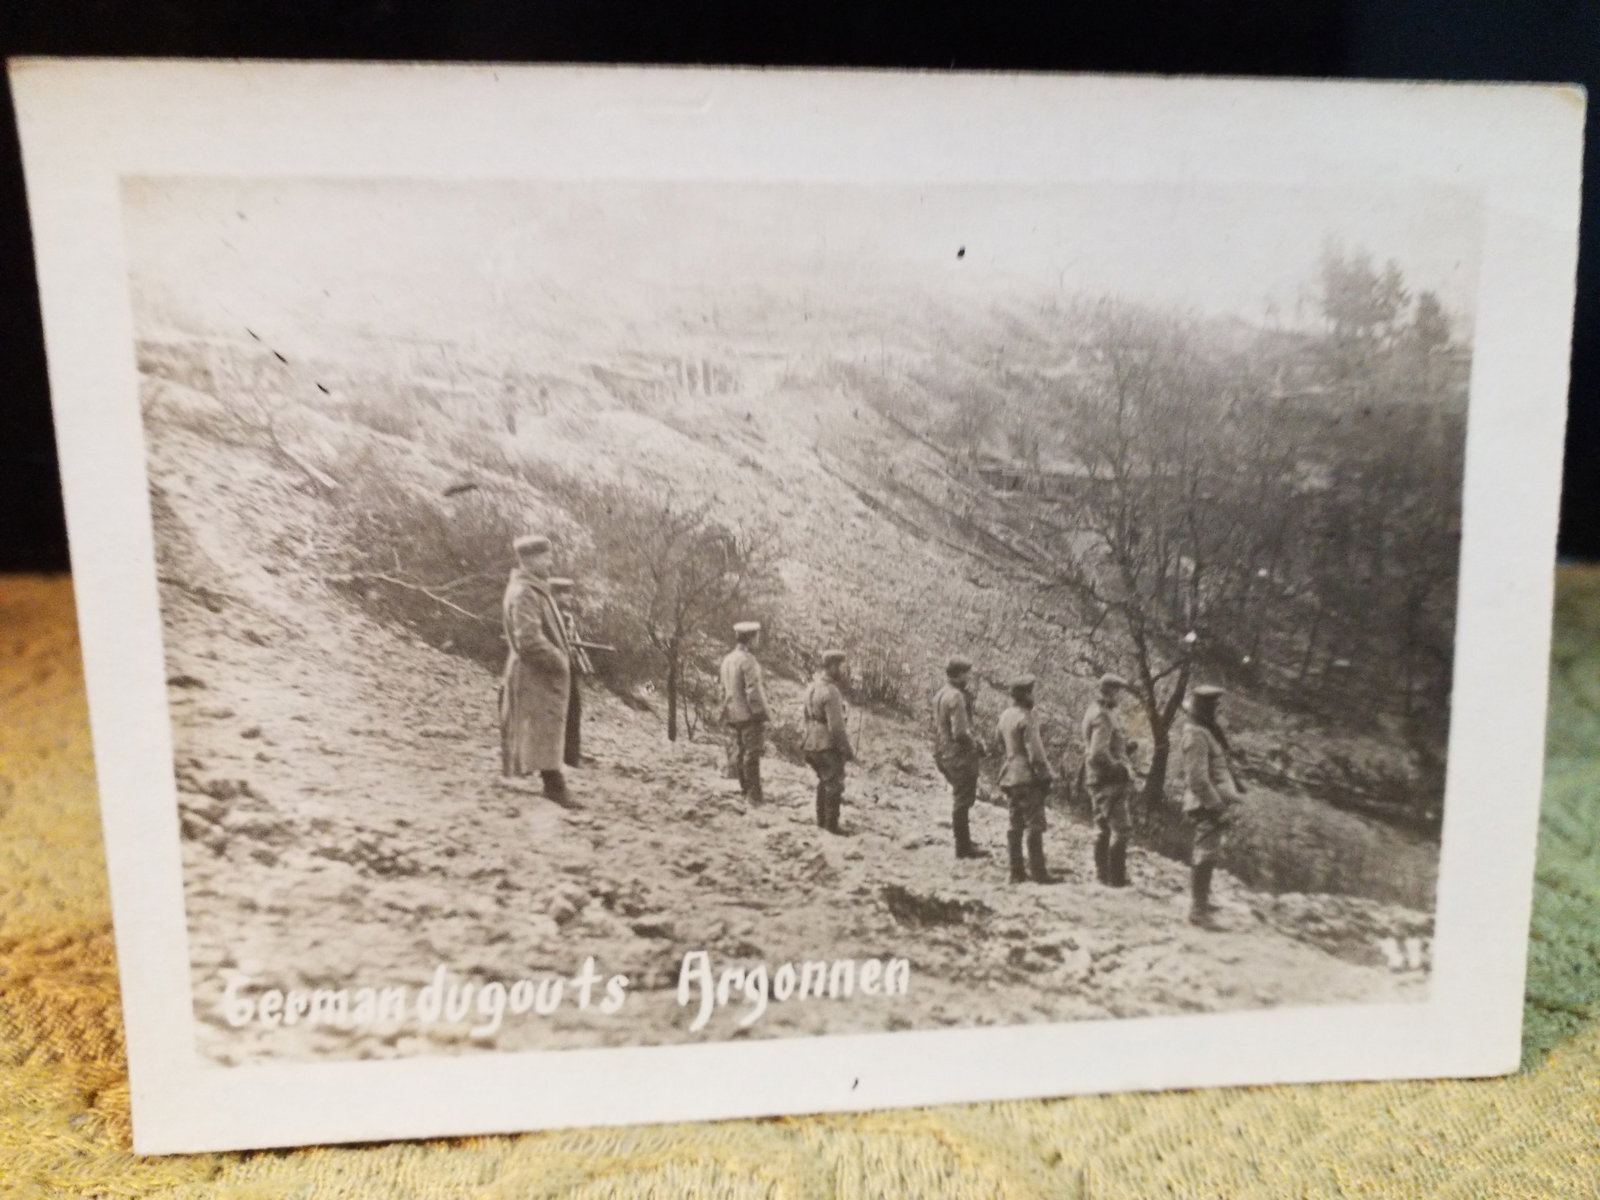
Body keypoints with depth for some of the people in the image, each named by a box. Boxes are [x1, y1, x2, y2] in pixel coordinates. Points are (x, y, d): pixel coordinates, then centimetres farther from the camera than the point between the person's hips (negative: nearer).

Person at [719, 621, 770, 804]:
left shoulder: (727, 659, 10)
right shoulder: (748, 660, -18)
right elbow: (753, 691, -20)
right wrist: (761, 713, -14)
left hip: (733, 715, 8)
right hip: (749, 715, -8)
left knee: (737, 753, 13)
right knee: (752, 755, -3)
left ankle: (744, 789, 23)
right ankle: (754, 796, 0)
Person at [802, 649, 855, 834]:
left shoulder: (813, 686, 7)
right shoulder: (831, 691, -22)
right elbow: (836, 726, -23)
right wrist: (848, 750, -15)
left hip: (813, 744, 9)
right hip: (829, 746, -9)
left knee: (824, 782, 22)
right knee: (834, 785, 3)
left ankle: (822, 821, 31)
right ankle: (831, 826, 8)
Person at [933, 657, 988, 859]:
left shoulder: (940, 694, 10)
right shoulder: (956, 697, -20)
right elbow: (960, 732, -25)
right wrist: (976, 745, -9)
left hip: (944, 754, 10)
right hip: (960, 755, -10)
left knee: (961, 799, 20)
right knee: (962, 801, 0)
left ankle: (963, 842, 30)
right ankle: (963, 847, 7)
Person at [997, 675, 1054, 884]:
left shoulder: (1005, 716, 9)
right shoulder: (1026, 718, -16)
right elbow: (1035, 752, -18)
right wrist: (1045, 775, -12)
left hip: (1010, 778, 8)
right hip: (1028, 778, -8)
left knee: (1015, 826, 12)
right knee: (1034, 826, -3)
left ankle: (1016, 872, 16)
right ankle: (1037, 872, -3)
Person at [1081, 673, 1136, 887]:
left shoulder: (1094, 711, 13)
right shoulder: (1104, 716, -19)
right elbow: (1098, 753, -27)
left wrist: (1124, 747, 12)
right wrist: (1119, 767, -15)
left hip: (1096, 779, 10)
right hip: (1110, 780, -10)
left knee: (1102, 827, 16)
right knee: (1120, 828, -6)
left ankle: (1102, 873, 23)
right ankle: (1116, 877, -4)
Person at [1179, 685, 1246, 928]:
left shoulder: (1210, 732, 16)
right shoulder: (1195, 736, -17)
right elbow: (1197, 779, -23)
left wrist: (1235, 793, 18)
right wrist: (1218, 807, -22)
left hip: (1216, 804, 11)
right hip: (1207, 806, -10)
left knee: (1206, 854, 19)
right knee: (1206, 856, -10)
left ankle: (1202, 899, 32)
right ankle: (1198, 910, -7)